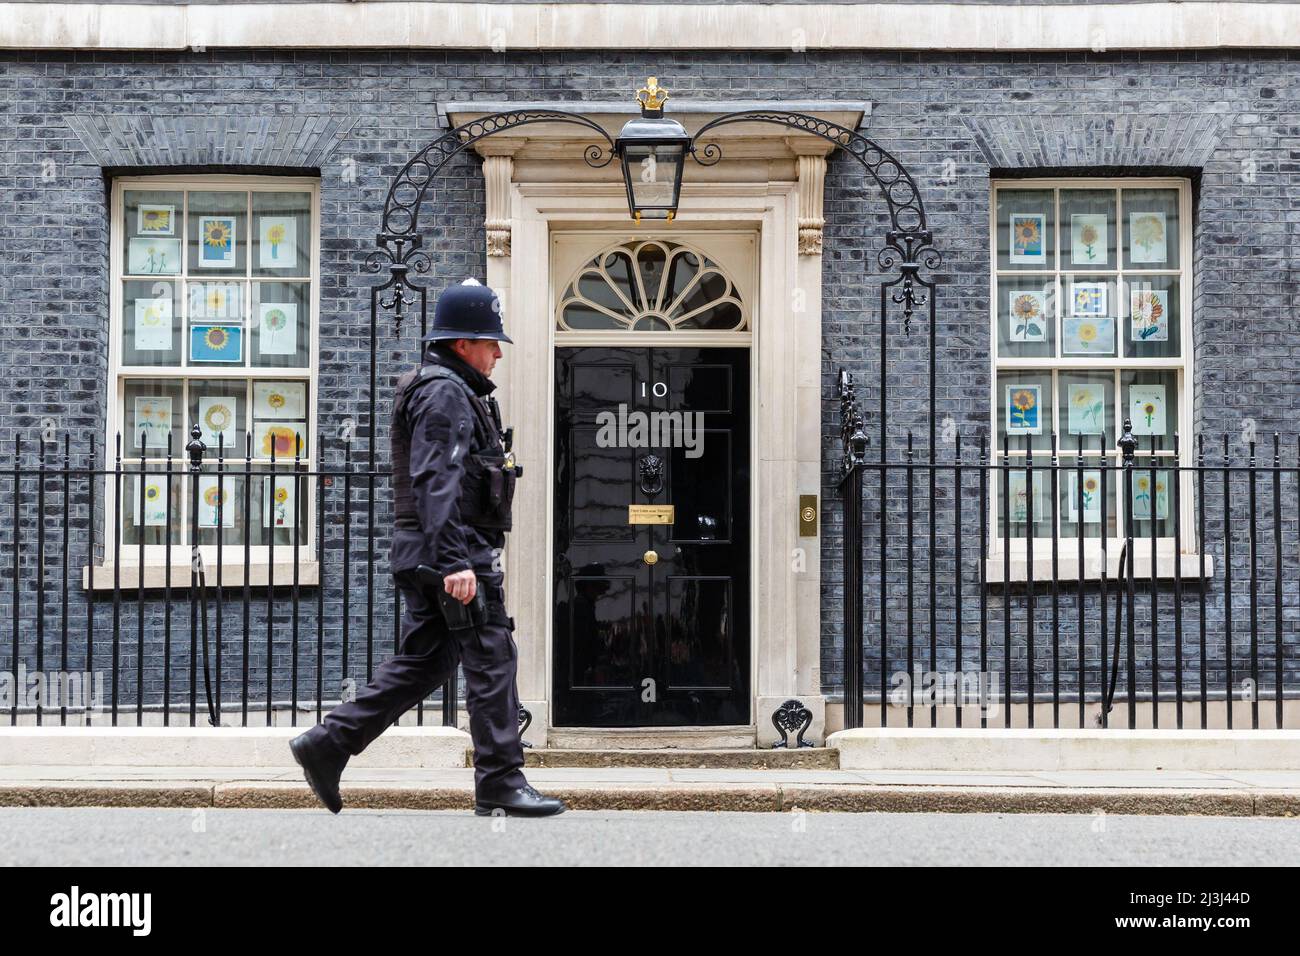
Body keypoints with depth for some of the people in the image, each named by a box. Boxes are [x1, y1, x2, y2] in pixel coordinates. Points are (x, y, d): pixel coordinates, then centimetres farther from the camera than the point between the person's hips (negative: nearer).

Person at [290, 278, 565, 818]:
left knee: (422, 662, 13)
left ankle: (326, 744, 15)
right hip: (456, 555, -11)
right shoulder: (445, 394, -12)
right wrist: (454, 563, -28)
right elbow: (436, 484, -22)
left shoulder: (452, 391, 22)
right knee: (491, 660, -5)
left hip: (426, 559, 11)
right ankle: (500, 784, 0)